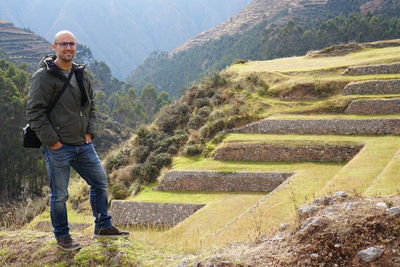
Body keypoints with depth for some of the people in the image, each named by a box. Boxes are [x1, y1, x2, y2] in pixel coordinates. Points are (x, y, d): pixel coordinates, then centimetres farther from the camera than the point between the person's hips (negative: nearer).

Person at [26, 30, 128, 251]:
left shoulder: (81, 75, 12)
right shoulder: (44, 77, -10)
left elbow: (90, 106, 23)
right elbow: (34, 112, -14)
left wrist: (89, 132, 10)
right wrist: (51, 141, -15)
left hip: (83, 145, 7)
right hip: (58, 148, -7)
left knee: (100, 183, 12)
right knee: (59, 195, 3)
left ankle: (103, 226, 27)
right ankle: (62, 236, 19)